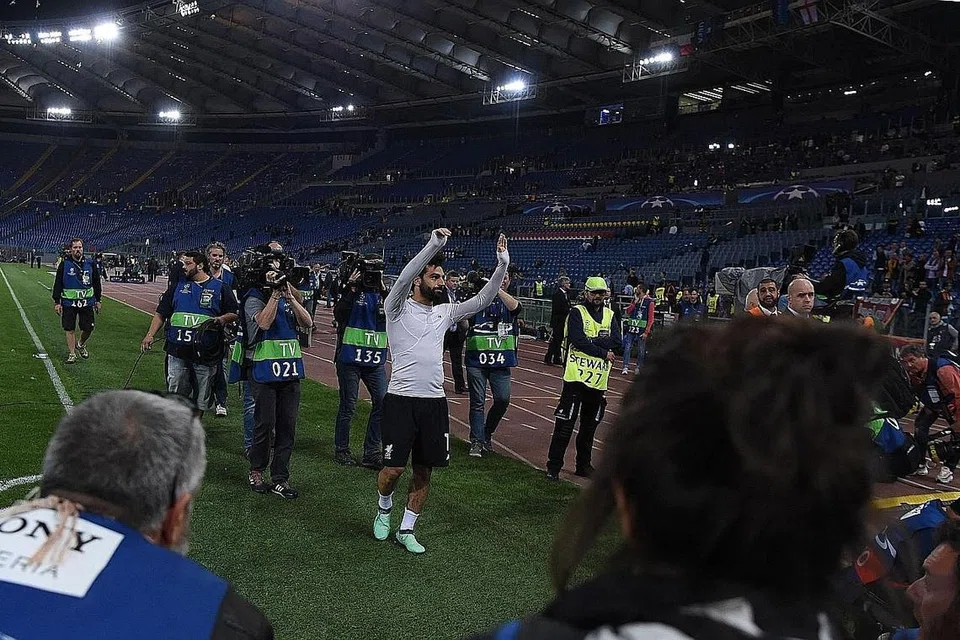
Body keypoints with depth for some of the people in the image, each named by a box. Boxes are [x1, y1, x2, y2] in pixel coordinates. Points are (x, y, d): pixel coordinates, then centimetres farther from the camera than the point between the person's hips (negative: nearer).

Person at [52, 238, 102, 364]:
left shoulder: (90, 264, 4)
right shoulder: (64, 264, -2)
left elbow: (96, 283, 11)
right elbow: (58, 284, 0)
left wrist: (97, 300, 11)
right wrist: (57, 302, -3)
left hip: (87, 302, 2)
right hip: (69, 302, -2)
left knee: (88, 328, 4)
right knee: (70, 329, 3)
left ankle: (81, 345, 32)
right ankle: (72, 353, 15)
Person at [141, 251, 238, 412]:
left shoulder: (220, 288, 5)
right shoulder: (178, 286, 13)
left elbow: (234, 314, 7)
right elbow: (161, 313, 14)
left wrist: (223, 319, -14)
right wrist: (150, 335, 2)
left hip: (205, 352, -2)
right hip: (177, 350, 2)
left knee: (201, 398, 4)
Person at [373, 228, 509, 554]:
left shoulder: (445, 312, 12)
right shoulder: (398, 307, -3)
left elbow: (481, 300, 5)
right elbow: (403, 279, -23)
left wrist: (502, 266, -7)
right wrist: (433, 245, -31)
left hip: (435, 401, 5)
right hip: (401, 399, -5)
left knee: (424, 470, 8)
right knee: (394, 467, -2)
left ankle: (406, 530, 22)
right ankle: (384, 508, 30)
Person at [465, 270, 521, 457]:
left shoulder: (509, 301, 9)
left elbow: (514, 306, -15)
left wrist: (496, 288, -28)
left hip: (501, 361, 2)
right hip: (477, 359, -2)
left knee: (503, 399, -2)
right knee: (478, 402, 1)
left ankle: (487, 433, 20)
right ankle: (476, 442, 9)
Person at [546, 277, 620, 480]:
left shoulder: (609, 315, 13)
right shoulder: (577, 312, -2)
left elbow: (616, 342, -2)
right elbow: (578, 340, -15)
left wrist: (590, 342, -12)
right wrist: (604, 352, -10)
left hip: (598, 380, 5)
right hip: (576, 376, -5)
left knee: (590, 425, 14)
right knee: (565, 423, -6)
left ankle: (584, 465, 26)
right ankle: (553, 467, 0)